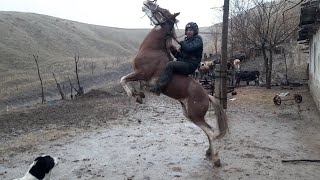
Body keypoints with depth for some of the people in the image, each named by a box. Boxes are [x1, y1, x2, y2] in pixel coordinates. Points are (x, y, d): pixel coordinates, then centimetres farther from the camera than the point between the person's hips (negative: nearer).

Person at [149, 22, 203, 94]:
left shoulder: (198, 39, -1)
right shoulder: (186, 40, 24)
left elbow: (189, 48, -23)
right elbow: (179, 55, 23)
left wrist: (182, 43, -5)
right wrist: (174, 51, 2)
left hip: (190, 65, -9)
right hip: (183, 63, 9)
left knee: (170, 65, -30)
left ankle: (158, 88, -35)